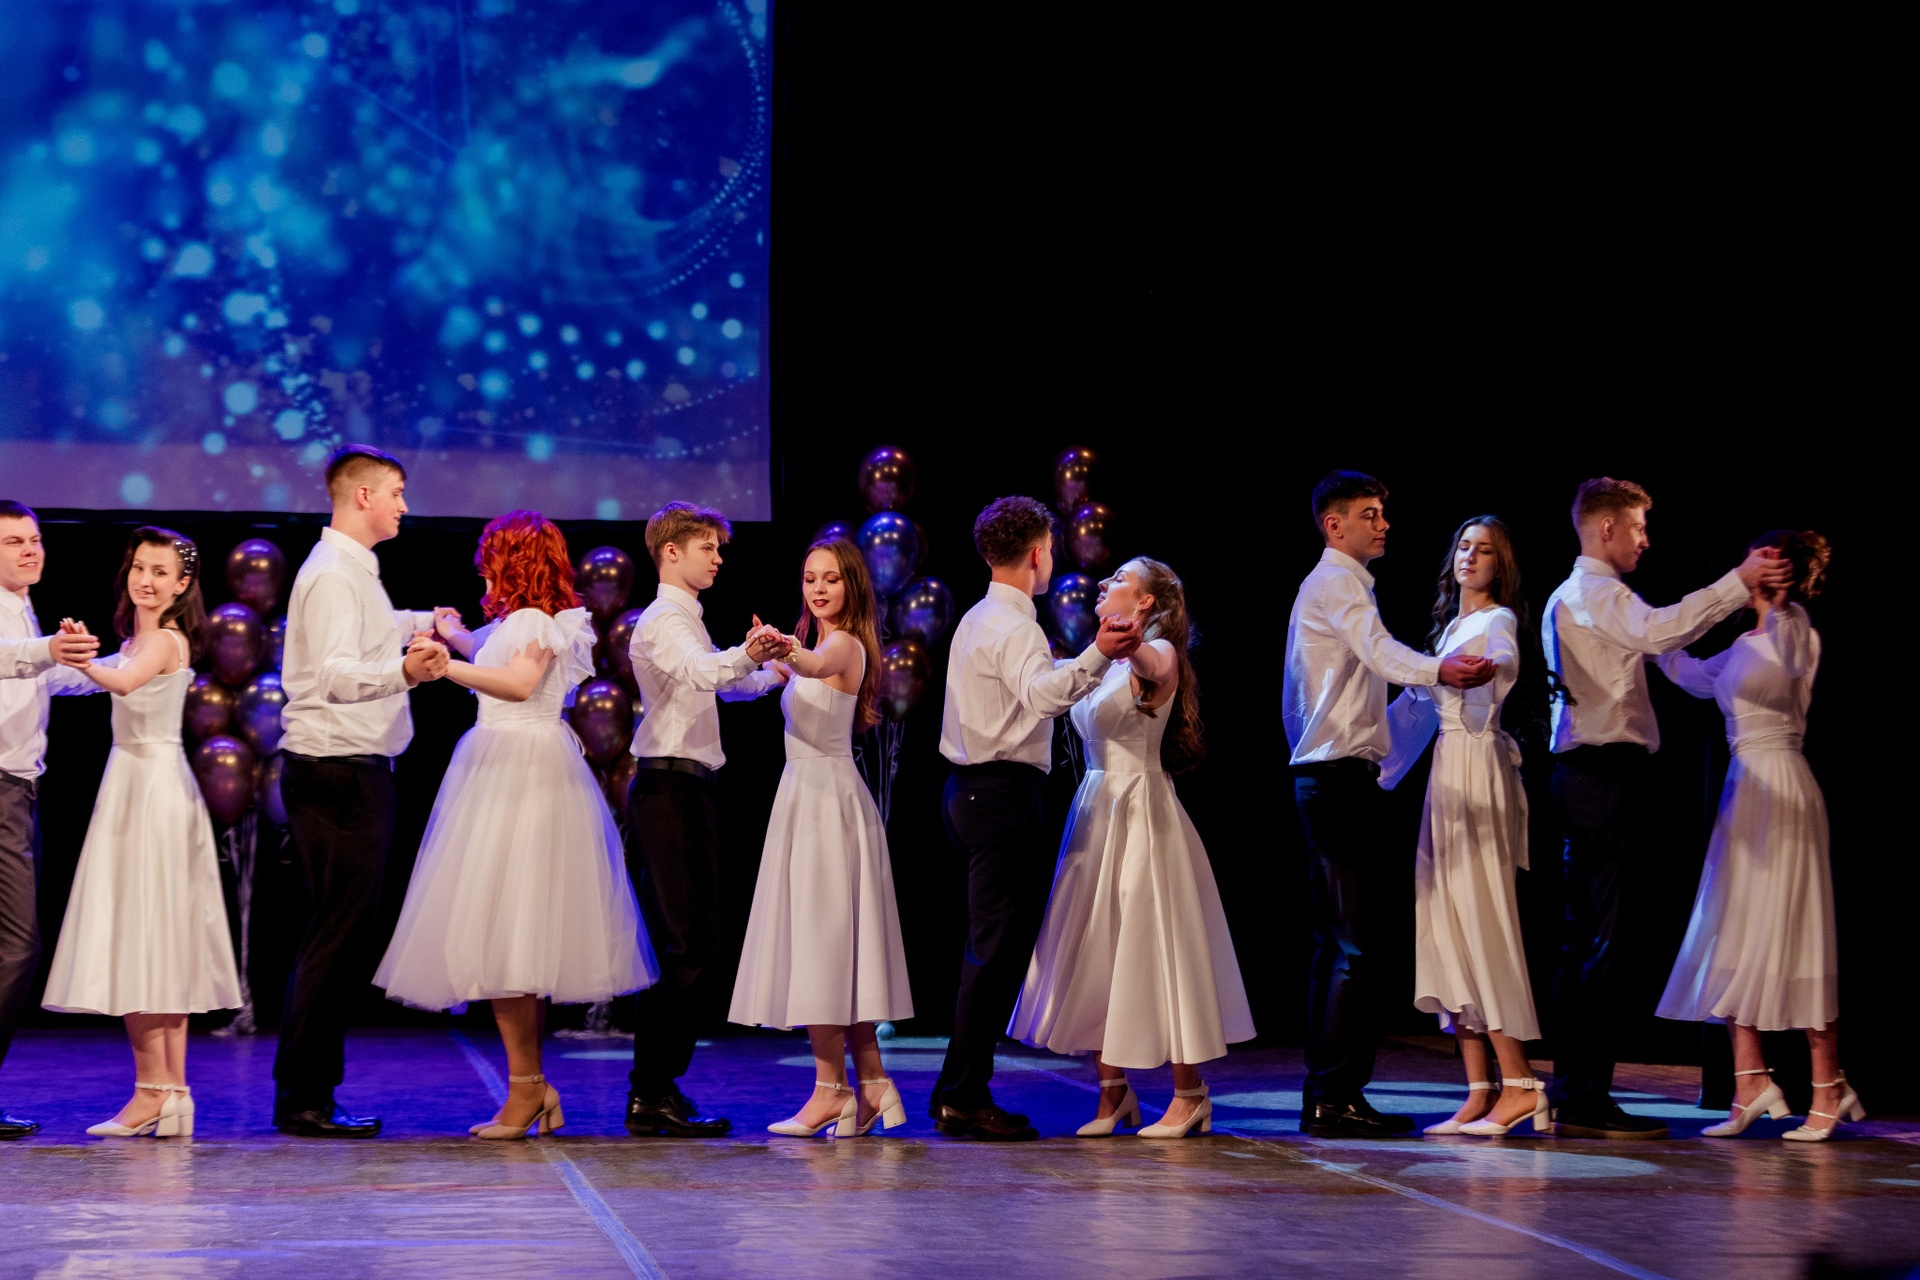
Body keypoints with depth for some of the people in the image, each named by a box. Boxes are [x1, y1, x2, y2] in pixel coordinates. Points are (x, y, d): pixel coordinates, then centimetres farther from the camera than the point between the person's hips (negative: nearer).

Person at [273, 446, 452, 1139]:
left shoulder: (352, 570, 20)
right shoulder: (334, 574, -14)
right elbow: (336, 673, -29)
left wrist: (413, 626, 56)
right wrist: (403, 671, -46)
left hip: (351, 770, 11)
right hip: (339, 771, -11)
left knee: (338, 935, 12)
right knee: (338, 935, -10)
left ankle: (307, 1094, 17)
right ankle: (302, 1100, -8)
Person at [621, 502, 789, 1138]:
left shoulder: (685, 622, 23)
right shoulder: (663, 621, -10)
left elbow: (725, 682, 41)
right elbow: (702, 672, -33)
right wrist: (746, 655, -50)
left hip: (674, 791, 11)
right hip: (672, 789, -11)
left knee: (673, 944, 12)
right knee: (691, 943, -13)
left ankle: (654, 1091, 16)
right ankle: (654, 1093, -14)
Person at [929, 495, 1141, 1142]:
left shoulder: (978, 620, 18)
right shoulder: (1014, 626, -14)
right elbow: (1041, 694, -34)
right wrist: (1097, 656, -50)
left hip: (971, 790, 10)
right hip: (1004, 793, -10)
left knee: (989, 942, 15)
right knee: (1000, 947, -8)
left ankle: (958, 1092, 17)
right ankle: (965, 1097, -9)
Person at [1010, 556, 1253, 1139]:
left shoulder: (1159, 653, -9)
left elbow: (1155, 669, -34)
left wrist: (1131, 648, -53)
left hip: (1140, 812, -8)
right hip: (1095, 808, 8)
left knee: (1152, 947, -5)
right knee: (1092, 952, 7)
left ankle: (1189, 1094, 5)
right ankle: (1114, 1093, 14)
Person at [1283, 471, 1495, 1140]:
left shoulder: (1328, 586, 23)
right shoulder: (1336, 584, -11)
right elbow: (1380, 651, -32)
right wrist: (1439, 669, -49)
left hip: (1319, 776, 11)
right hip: (1342, 776, -11)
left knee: (1334, 943, 12)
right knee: (1357, 942, -13)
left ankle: (1323, 1096, 14)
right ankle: (1337, 1098, -14)